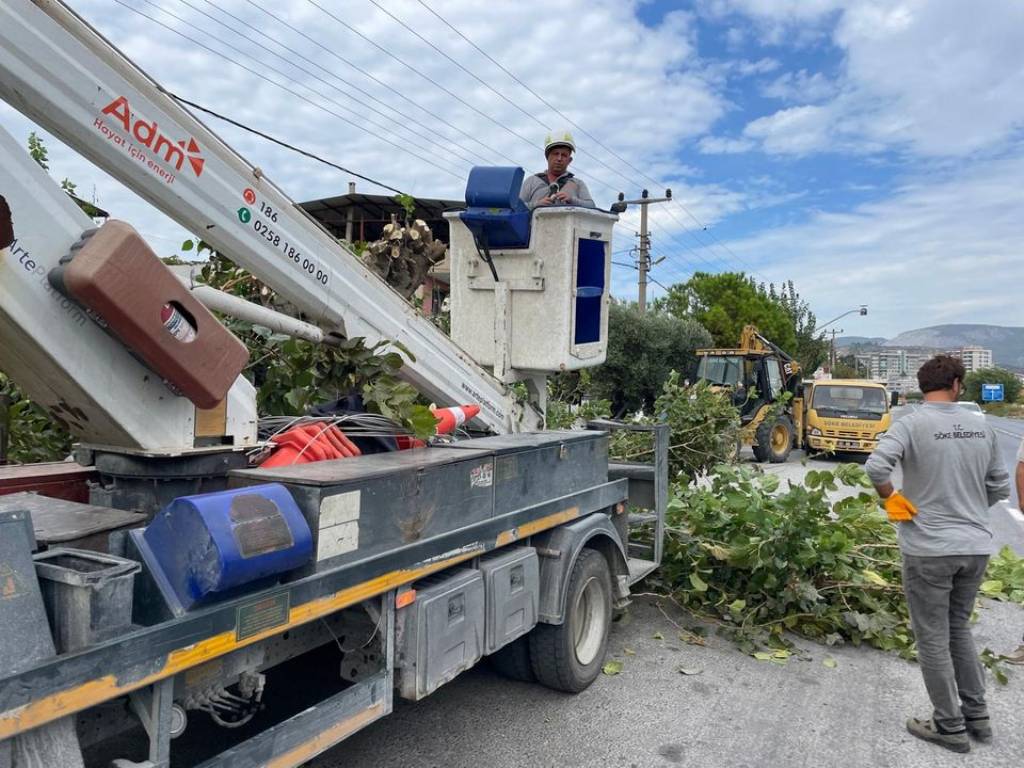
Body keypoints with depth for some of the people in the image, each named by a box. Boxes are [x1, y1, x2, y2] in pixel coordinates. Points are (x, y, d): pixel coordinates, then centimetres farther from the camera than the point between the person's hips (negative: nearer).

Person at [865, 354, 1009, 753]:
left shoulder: (911, 424, -13)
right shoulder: (982, 426, 3)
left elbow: (875, 465, -27)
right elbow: (1000, 486, 9)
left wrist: (890, 499, -9)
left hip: (930, 548, -5)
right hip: (976, 546, 5)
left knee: (934, 639, 9)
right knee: (958, 629, 23)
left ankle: (950, 727, 20)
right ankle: (977, 716, 32)